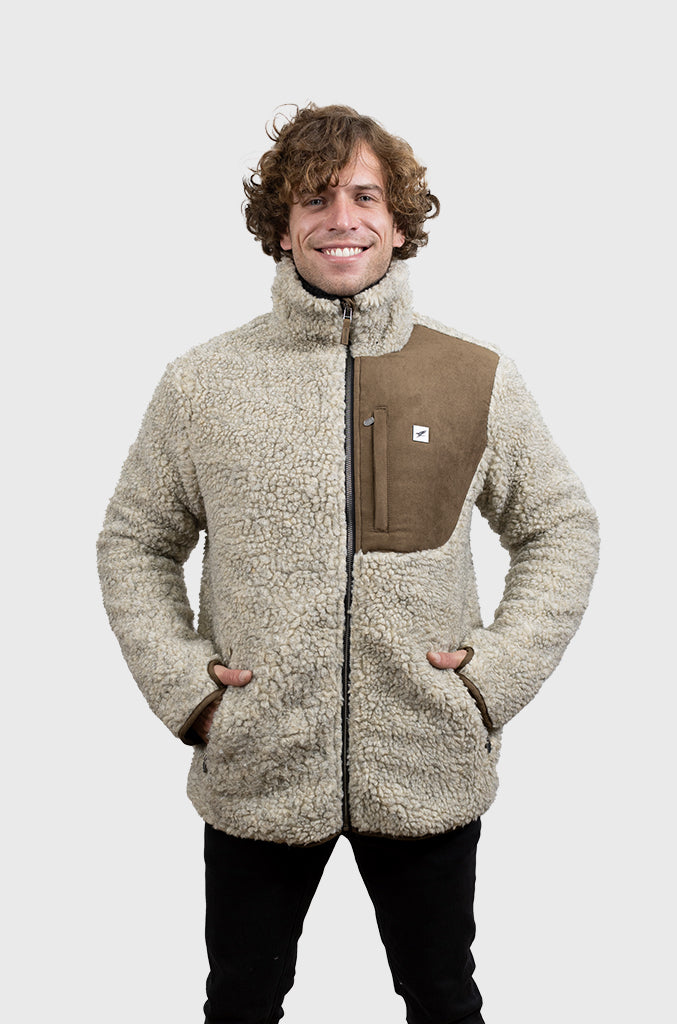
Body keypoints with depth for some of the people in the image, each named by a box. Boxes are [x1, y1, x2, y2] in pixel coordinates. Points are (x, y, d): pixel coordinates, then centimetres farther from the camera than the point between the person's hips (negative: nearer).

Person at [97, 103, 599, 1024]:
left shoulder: (480, 380, -2)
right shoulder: (204, 383, -2)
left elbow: (562, 529, 7)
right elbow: (134, 541, 7)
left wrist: (498, 672, -4)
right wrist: (181, 682, -4)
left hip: (429, 769, 1)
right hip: (253, 768, 0)